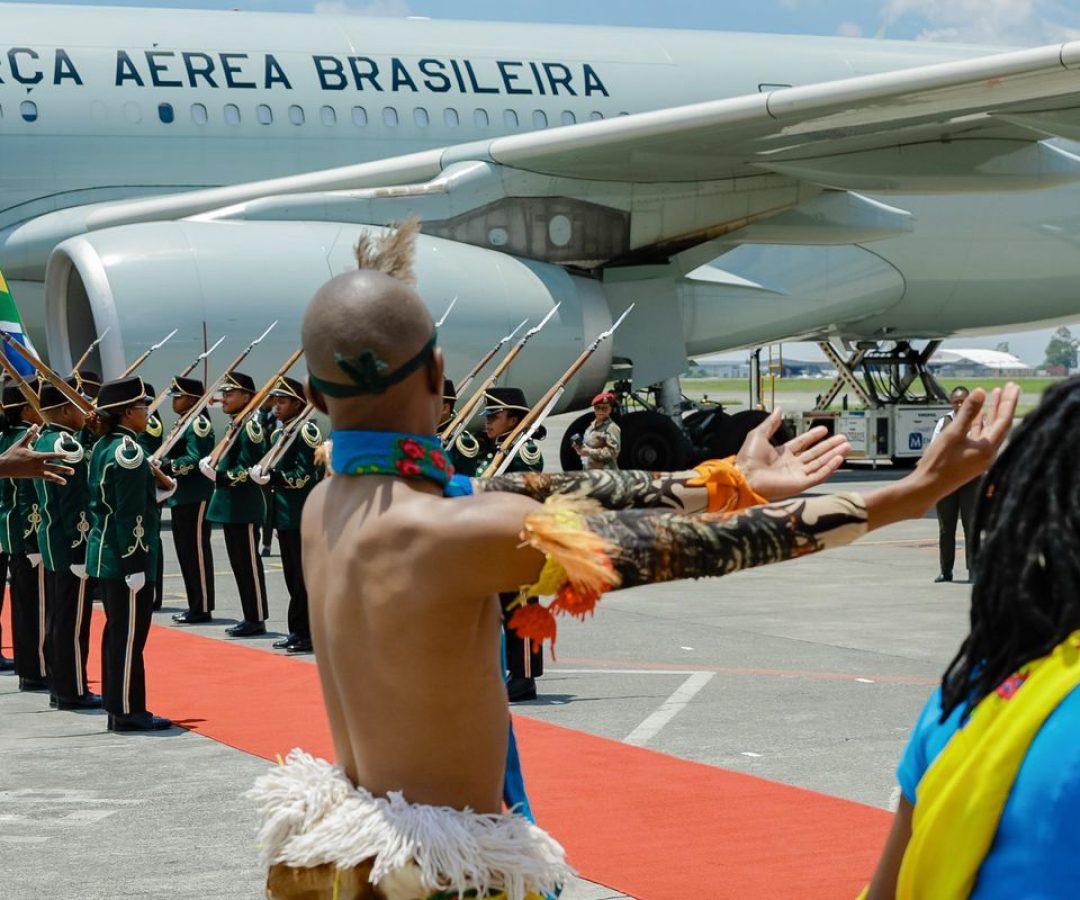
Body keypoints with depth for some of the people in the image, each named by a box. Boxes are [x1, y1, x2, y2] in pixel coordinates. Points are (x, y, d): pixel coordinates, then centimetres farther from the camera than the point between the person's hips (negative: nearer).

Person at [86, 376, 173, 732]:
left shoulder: (102, 447, 11)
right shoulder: (128, 451, -17)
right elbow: (131, 515, -20)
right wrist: (136, 566, -19)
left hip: (104, 554, 10)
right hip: (127, 557, -10)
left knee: (116, 631, 14)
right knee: (129, 635, -4)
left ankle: (117, 706, 20)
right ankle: (128, 712, 0)